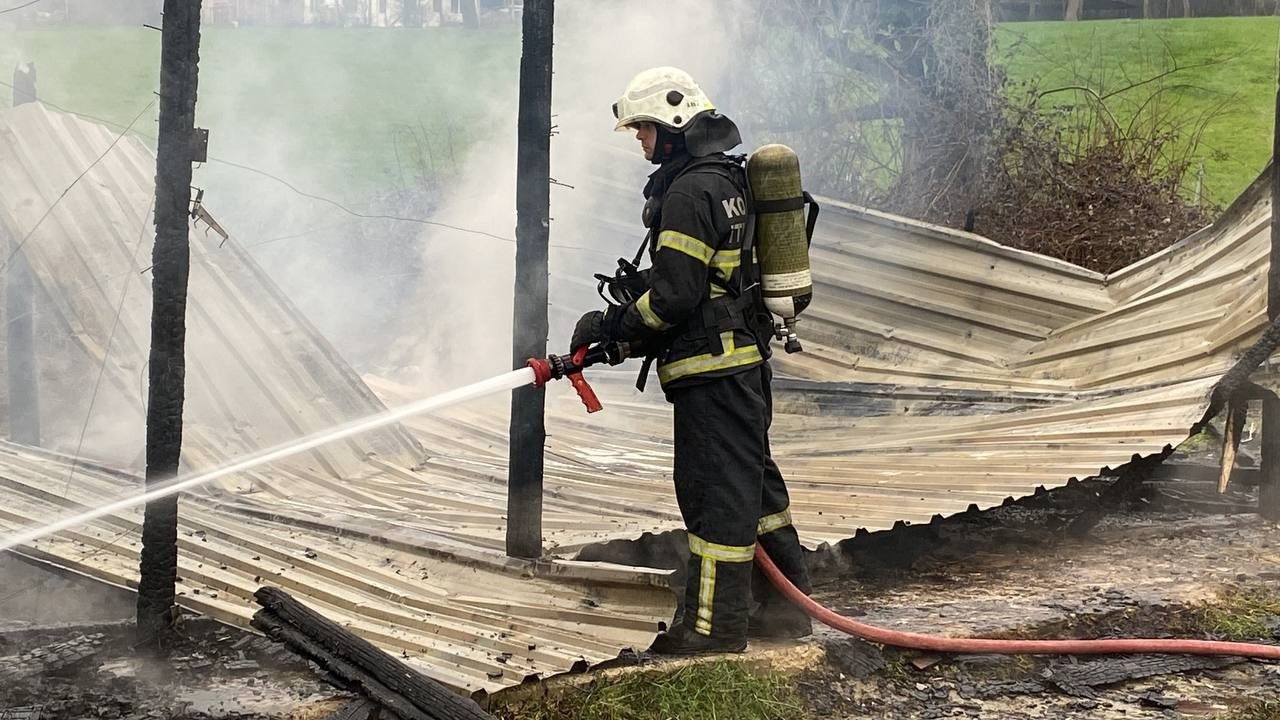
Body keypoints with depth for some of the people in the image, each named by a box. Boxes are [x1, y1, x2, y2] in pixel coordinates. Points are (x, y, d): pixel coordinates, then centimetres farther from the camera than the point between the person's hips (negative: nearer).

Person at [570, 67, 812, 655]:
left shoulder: (691, 191, -17)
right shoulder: (726, 177, 17)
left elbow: (674, 294, -20)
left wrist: (612, 324, -7)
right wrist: (625, 327, 17)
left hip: (712, 367, -11)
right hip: (745, 357, 11)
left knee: (715, 488, -4)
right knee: (751, 480, 16)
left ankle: (714, 623, 2)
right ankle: (786, 606, 24)